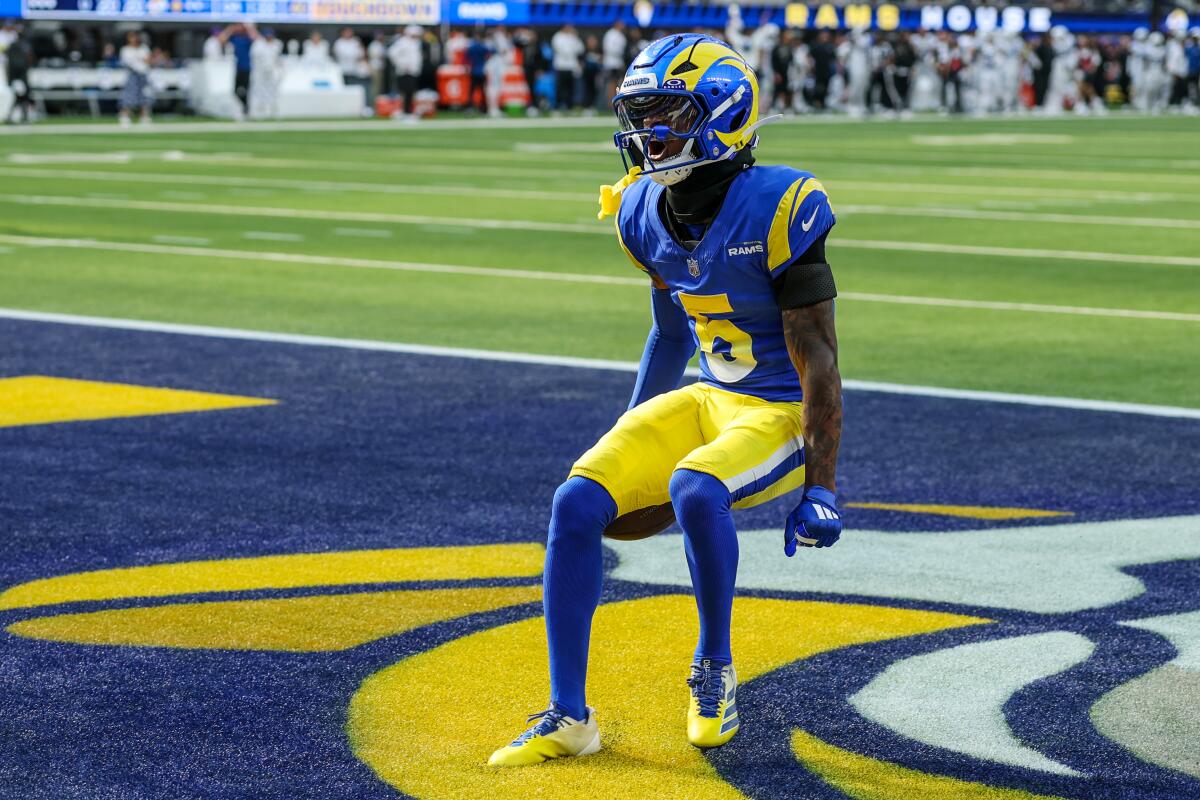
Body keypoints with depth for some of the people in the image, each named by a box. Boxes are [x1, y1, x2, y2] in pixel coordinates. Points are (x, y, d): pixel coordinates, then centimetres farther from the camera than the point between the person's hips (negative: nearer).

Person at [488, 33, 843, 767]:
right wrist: (629, 444, 23)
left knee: (695, 489, -35)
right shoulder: (647, 213, 1)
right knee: (577, 501, -11)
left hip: (785, 412, -7)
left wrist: (821, 487, -19)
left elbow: (818, 358, -18)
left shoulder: (777, 210, -21)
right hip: (709, 399, 7)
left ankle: (715, 671, -9)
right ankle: (568, 718, -3)